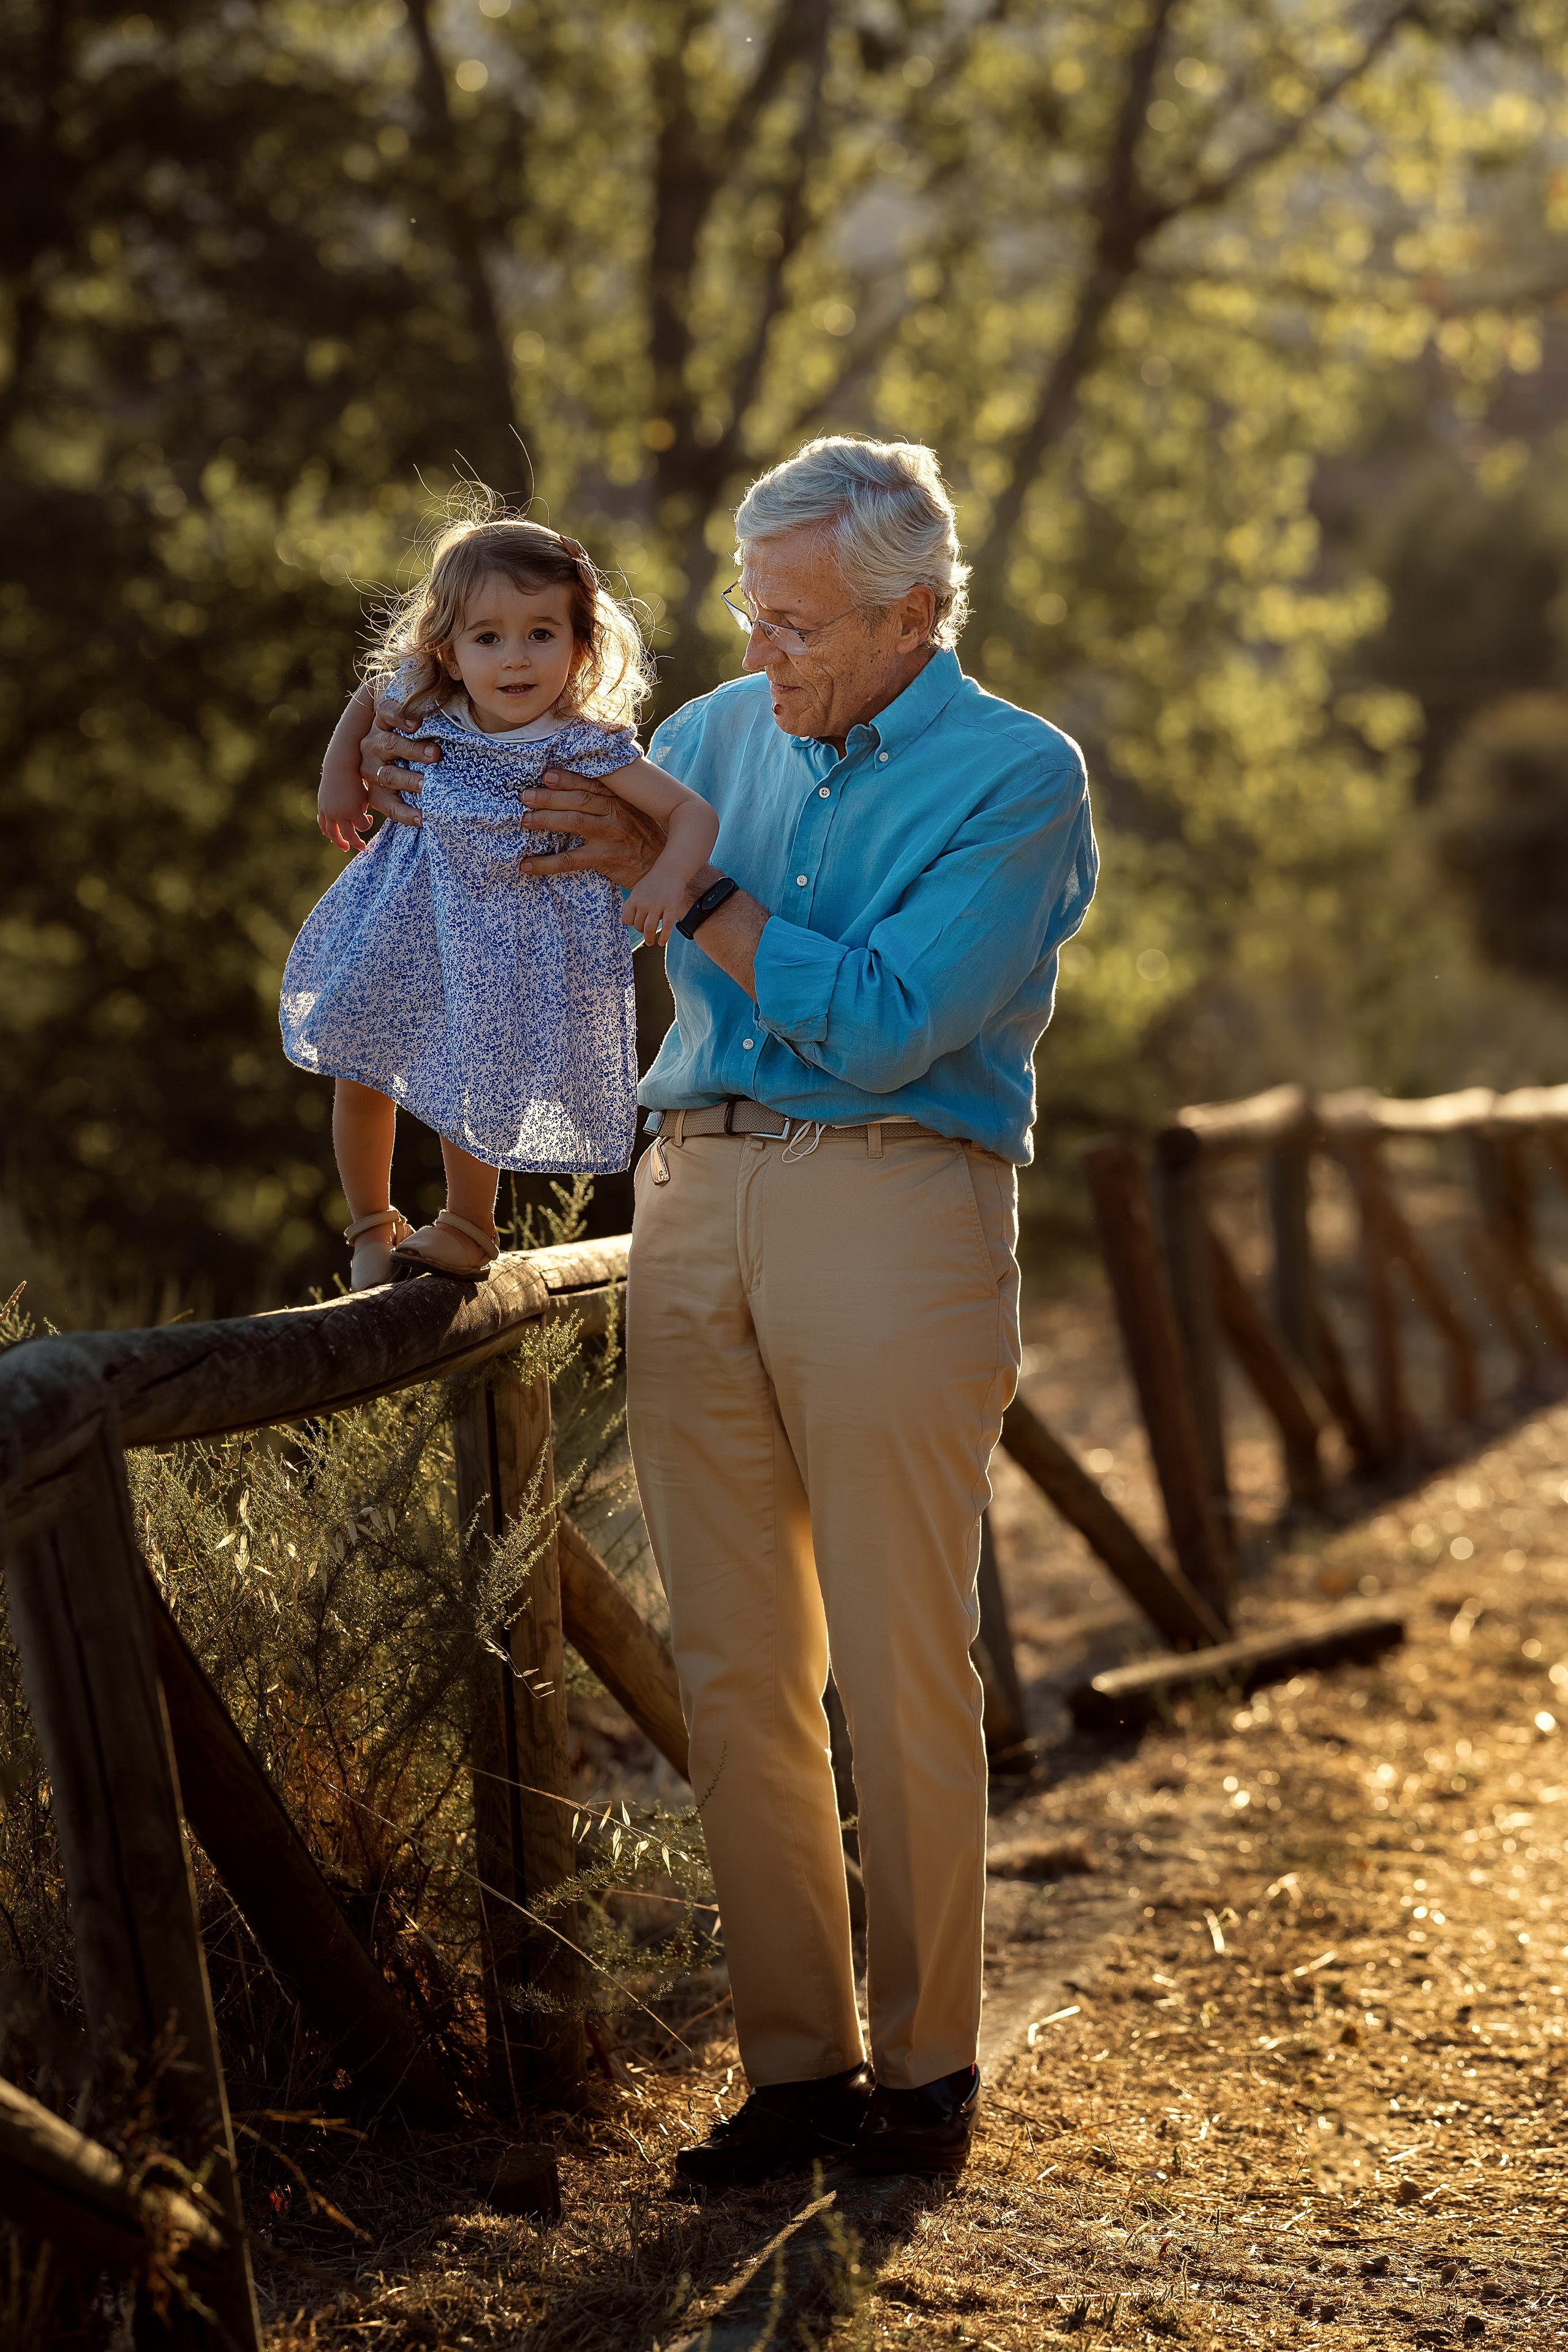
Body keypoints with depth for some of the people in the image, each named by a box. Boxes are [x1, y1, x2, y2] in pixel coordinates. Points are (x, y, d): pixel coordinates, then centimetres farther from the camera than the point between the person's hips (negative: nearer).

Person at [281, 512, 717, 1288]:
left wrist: (669, 875, -42)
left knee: (470, 1097, 7)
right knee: (360, 1072, 12)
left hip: (503, 944, -4)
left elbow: (691, 811, -24)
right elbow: (369, 696, 10)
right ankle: (371, 1225, 36)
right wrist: (341, 772, 4)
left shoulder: (587, 749, -24)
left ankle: (467, 1228, 37)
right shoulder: (423, 711, -14)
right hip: (408, 921, 4)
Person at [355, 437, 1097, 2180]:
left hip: (893, 1210, -5)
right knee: (734, 1670, 4)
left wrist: (684, 878, -14)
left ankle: (926, 2066, 11)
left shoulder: (1021, 778, -3)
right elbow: (552, 834, 28)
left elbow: (882, 1025, -14)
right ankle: (795, 2063, 13)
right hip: (693, 1202, 5)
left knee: (899, 1672, -2)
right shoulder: (727, 732, 14)